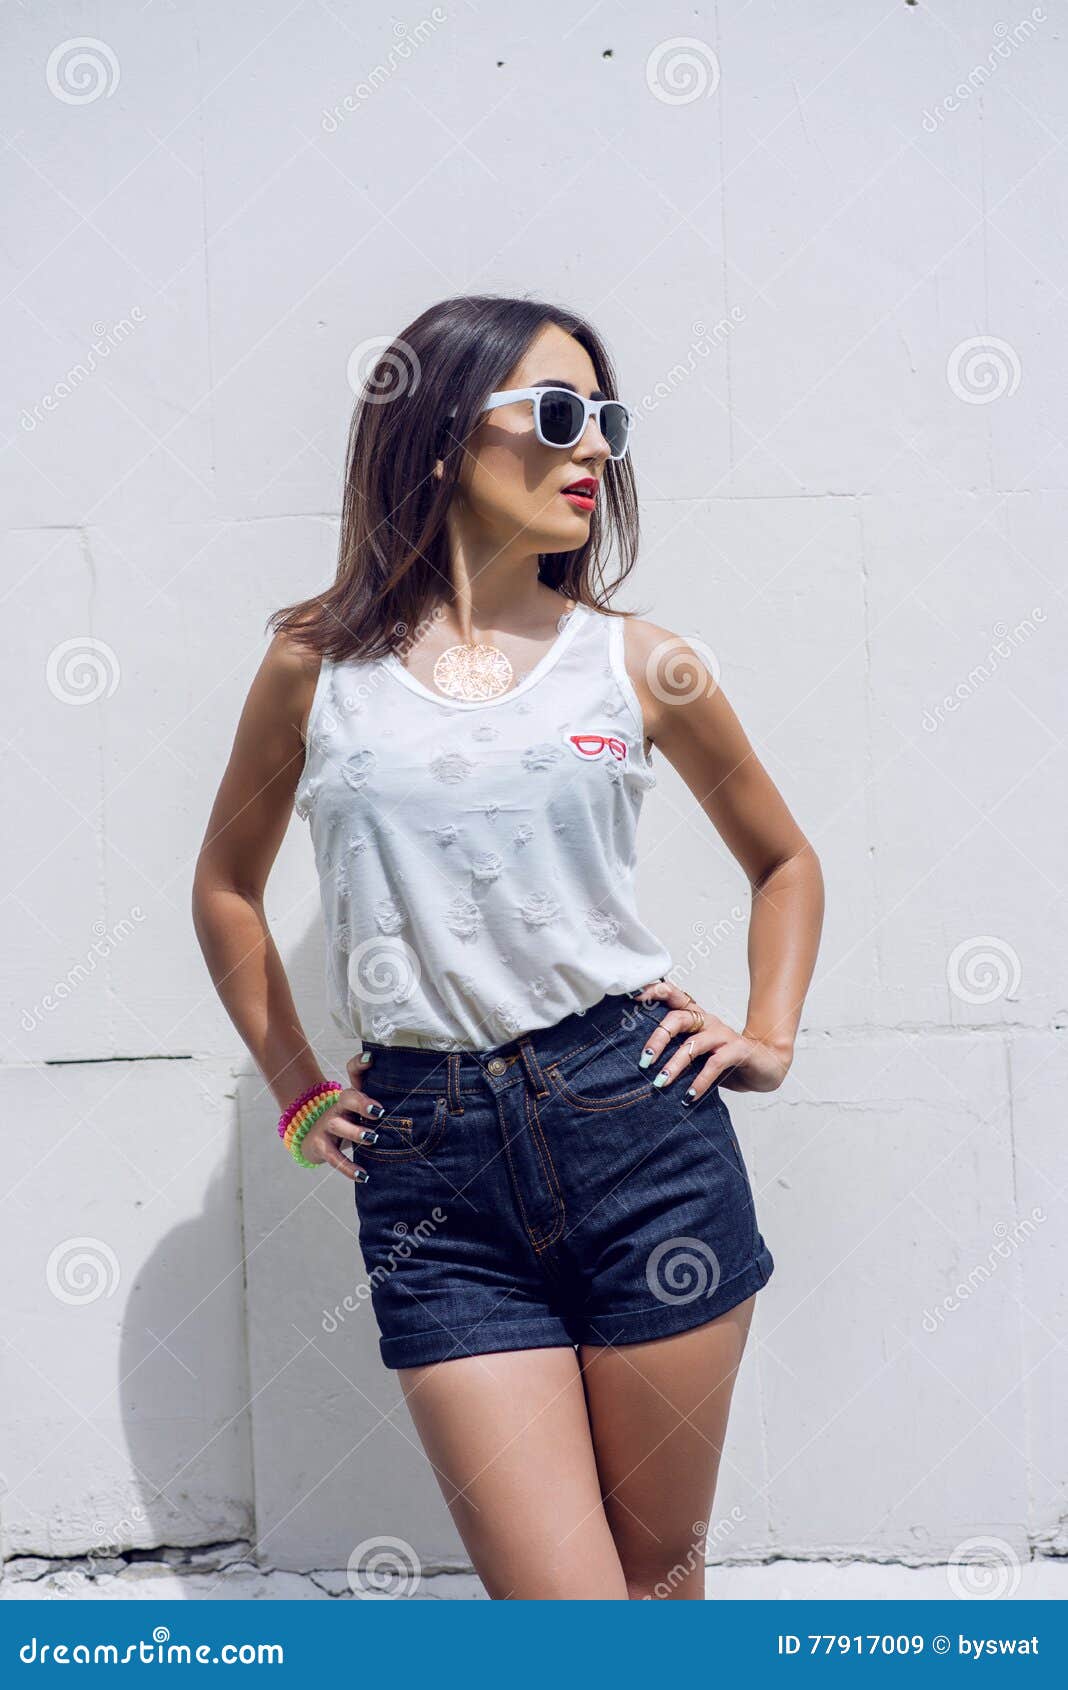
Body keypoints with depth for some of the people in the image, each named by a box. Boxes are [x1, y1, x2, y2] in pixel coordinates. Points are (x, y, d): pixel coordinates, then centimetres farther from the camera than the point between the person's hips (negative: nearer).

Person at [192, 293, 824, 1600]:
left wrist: (771, 1037, 9)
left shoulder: (640, 665, 6)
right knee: (562, 1611, -5)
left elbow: (783, 859, 22)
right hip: (427, 1163, -1)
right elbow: (227, 888, 19)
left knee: (661, 1576, 11)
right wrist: (296, 1096, 13)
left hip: (637, 1117, 1)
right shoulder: (320, 661, 5)